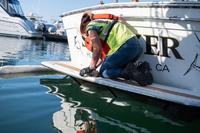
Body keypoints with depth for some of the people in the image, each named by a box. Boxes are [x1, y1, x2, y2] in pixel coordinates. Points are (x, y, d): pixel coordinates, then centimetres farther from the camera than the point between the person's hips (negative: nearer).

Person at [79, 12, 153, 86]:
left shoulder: (90, 26, 8)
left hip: (126, 48, -9)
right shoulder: (103, 22, 34)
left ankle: (129, 71, -15)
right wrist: (95, 66, 35)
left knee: (103, 72, 7)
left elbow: (98, 49, -7)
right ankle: (140, 69, 2)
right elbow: (105, 53, 33)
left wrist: (91, 68, 5)